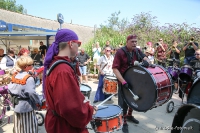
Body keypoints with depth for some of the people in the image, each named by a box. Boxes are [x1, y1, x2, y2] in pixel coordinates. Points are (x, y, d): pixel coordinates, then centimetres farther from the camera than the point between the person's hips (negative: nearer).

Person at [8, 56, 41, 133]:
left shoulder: (15, 76, 2)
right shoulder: (29, 78, -20)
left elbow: (9, 88, 4)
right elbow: (31, 93, -26)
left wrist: (15, 97, 17)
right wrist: (39, 102, -14)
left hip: (17, 106, 7)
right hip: (26, 106, -7)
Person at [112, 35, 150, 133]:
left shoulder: (137, 51, 3)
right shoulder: (120, 52, -17)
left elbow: (145, 58, -4)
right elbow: (115, 69, -21)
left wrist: (146, 61, -30)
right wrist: (123, 81, -31)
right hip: (124, 81, -6)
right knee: (123, 102, 4)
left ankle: (129, 115, 44)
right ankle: (124, 122, 22)